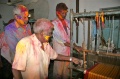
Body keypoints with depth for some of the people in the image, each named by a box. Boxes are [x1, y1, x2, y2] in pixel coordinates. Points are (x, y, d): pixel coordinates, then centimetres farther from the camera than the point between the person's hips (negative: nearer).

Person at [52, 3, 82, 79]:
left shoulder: (68, 22, 7)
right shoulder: (54, 24, -13)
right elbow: (59, 39, -20)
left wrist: (74, 46, 5)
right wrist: (75, 46, -21)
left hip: (68, 51, 6)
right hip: (59, 52, -5)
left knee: (66, 71, 17)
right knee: (58, 72, 8)